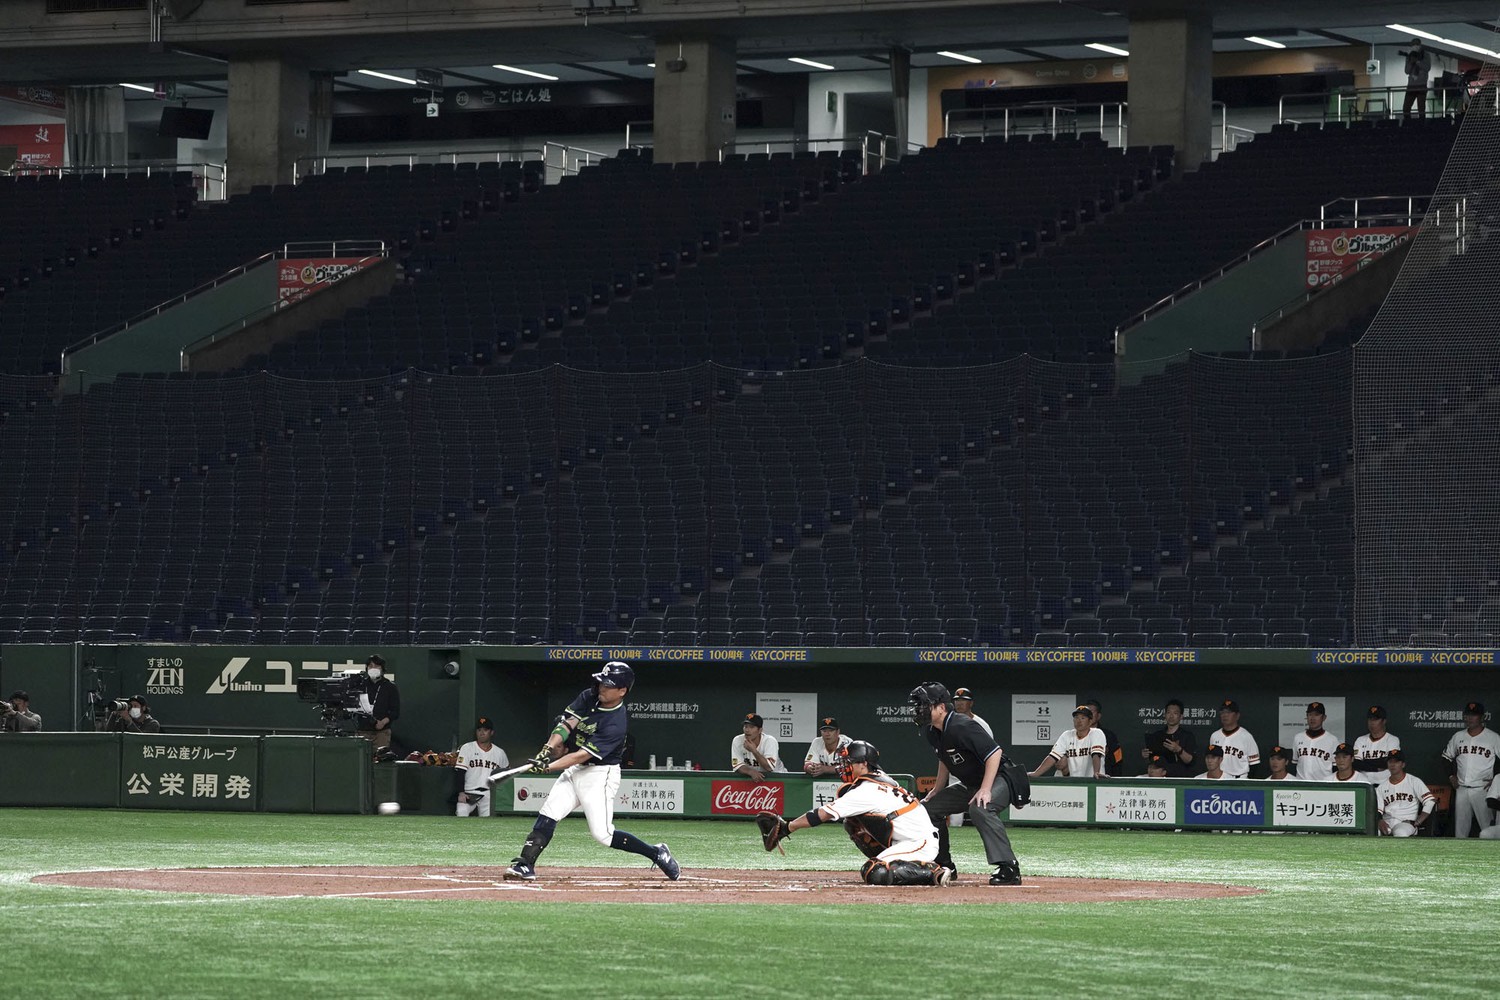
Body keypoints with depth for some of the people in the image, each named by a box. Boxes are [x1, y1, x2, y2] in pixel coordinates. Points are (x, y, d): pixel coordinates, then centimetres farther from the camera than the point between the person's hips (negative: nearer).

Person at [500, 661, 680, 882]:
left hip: (600, 774, -7)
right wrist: (548, 749, -23)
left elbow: (583, 755, -26)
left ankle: (657, 853, 4)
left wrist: (548, 767, -29)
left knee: (602, 834, -11)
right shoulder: (588, 698, 0)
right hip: (574, 771, 7)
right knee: (547, 816, -8)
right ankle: (525, 865, -12)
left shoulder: (616, 722, -23)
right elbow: (566, 724, -6)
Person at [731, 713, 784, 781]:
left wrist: (754, 751, -35)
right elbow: (737, 766, -13)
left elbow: (769, 768, -26)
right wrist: (752, 772, -32)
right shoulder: (737, 741, -10)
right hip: (750, 777, 2)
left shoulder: (770, 741, -19)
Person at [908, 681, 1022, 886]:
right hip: (968, 785, 10)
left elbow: (995, 752, -32)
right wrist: (936, 792, 21)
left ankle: (1008, 867, -40)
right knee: (929, 808, 11)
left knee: (979, 808, -39)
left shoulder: (962, 727, -27)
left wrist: (985, 790, -36)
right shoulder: (931, 732, 2)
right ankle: (944, 867, 21)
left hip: (998, 780, -10)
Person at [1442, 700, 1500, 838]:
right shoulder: (1458, 736, 10)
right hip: (1461, 789, 5)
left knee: (1488, 826, -8)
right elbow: (1447, 757, 22)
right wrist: (1451, 775, 10)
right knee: (1460, 826, 7)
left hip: (1482, 789, -5)